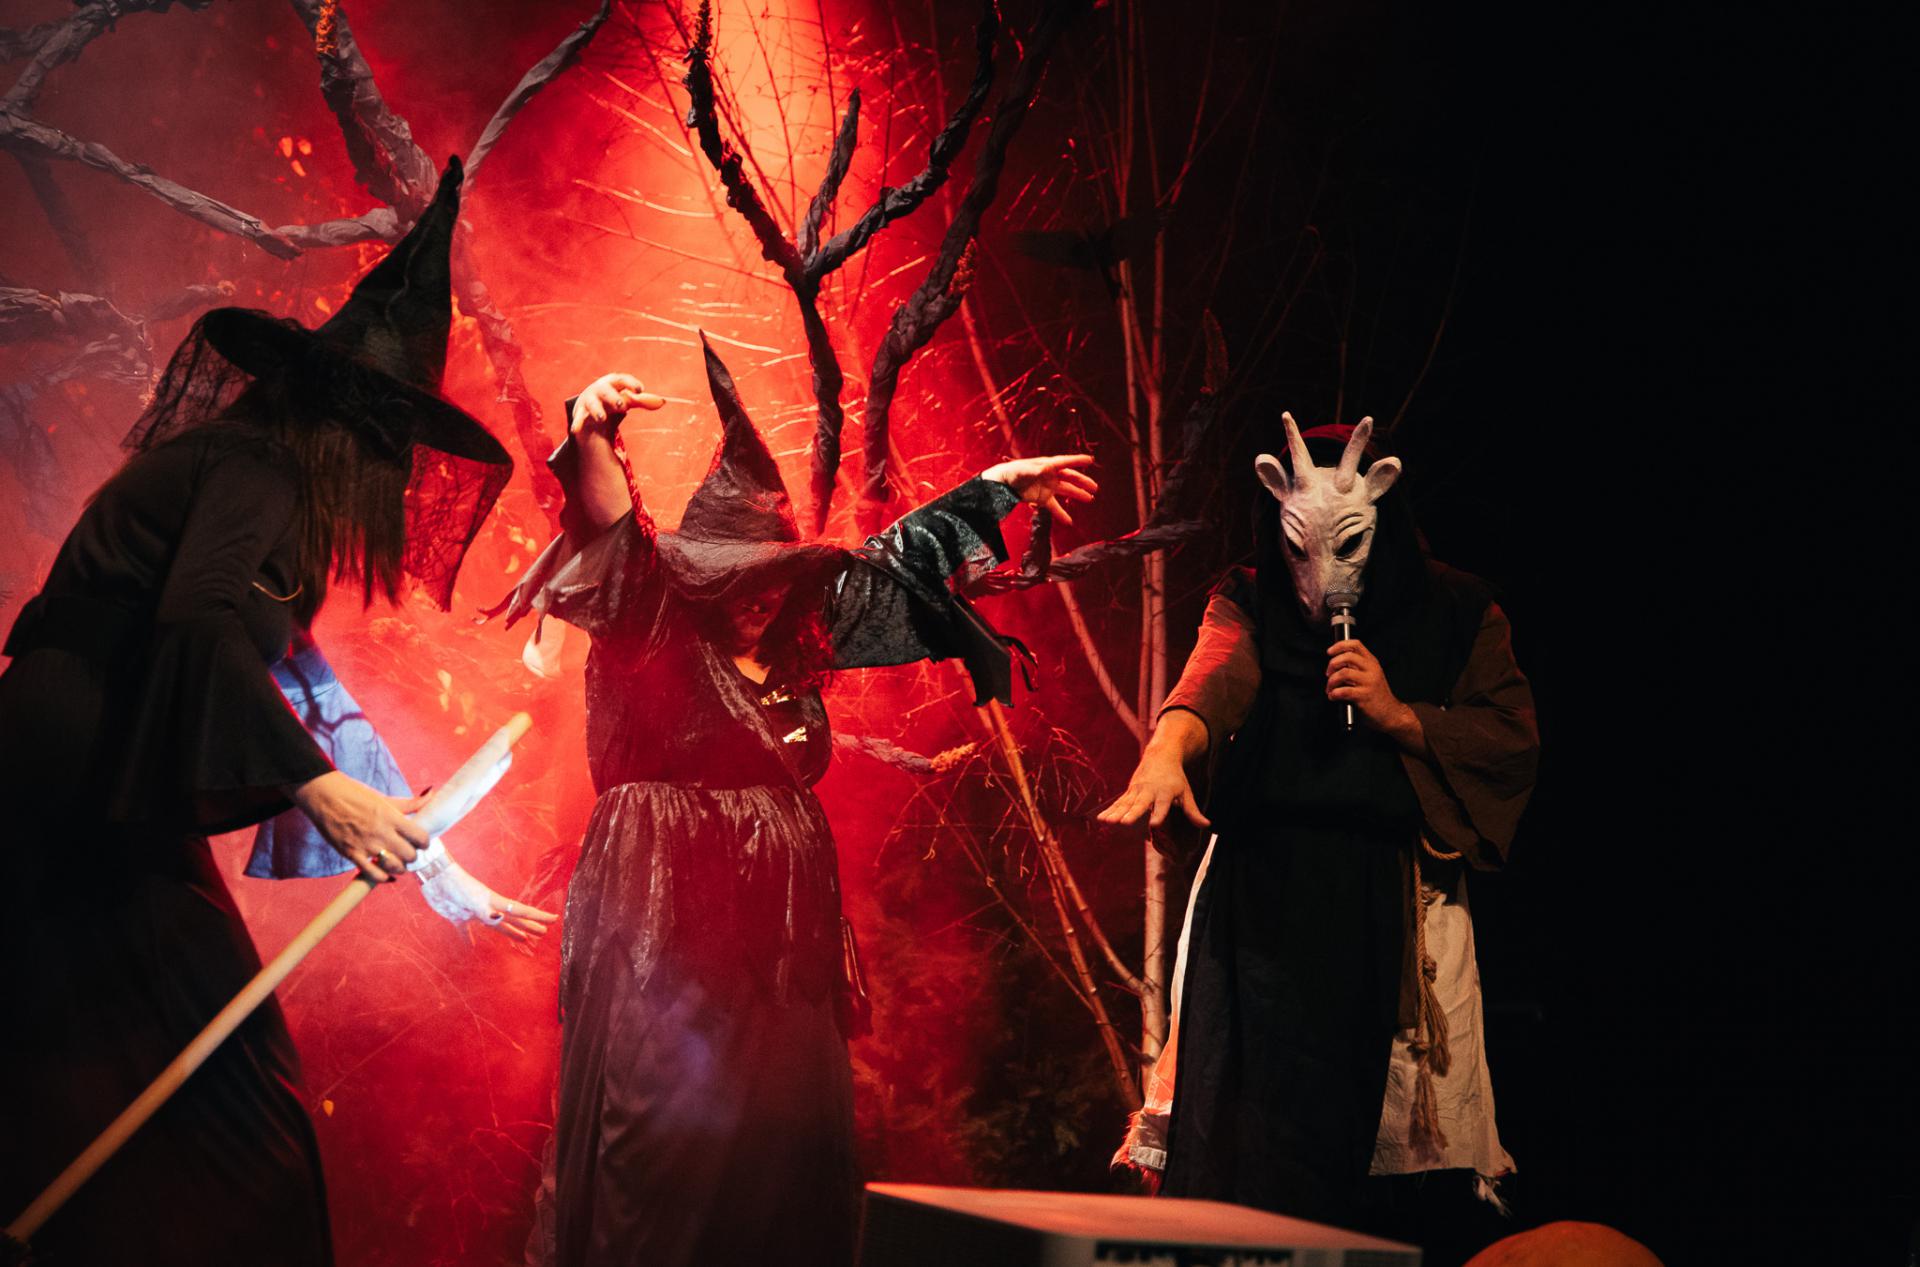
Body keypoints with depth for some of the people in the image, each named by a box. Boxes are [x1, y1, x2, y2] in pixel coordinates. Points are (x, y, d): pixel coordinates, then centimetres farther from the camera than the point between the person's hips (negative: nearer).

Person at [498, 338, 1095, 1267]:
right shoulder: (655, 639, -3)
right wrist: (592, 439, -40)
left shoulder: (799, 643, 15)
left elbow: (897, 560, 26)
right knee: (667, 1146, -10)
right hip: (668, 928, -7)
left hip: (782, 932, 7)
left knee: (785, 1139, 6)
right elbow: (617, 539, -22)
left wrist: (996, 488, 35)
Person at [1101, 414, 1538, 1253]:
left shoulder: (1457, 617, 8)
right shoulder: (1248, 607, 5)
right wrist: (1167, 751, -38)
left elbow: (1514, 742, 3)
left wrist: (1398, 717, -11)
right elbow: (1214, 677, -17)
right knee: (1249, 1136, -6)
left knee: (1385, 1129, -4)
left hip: (1394, 910, 1)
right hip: (1264, 902, 0)